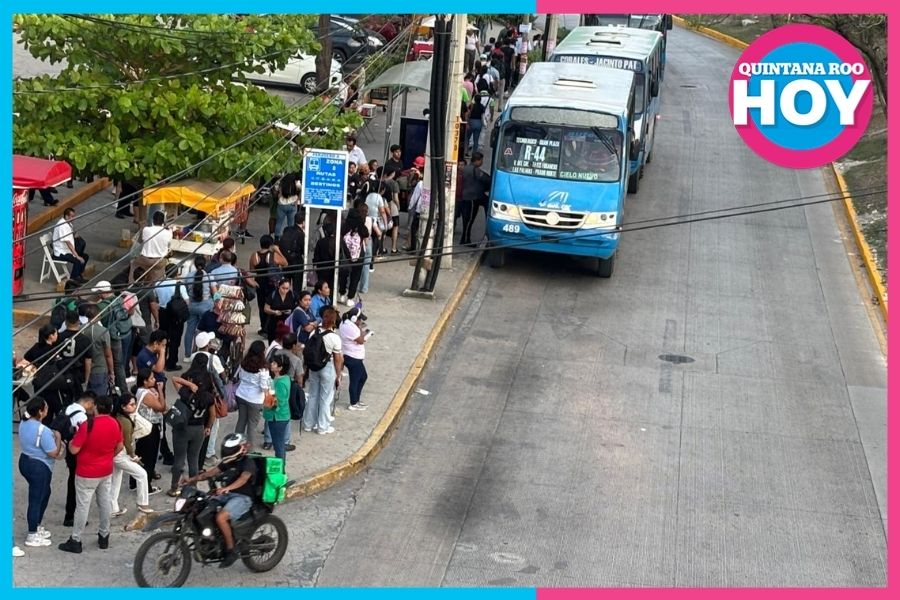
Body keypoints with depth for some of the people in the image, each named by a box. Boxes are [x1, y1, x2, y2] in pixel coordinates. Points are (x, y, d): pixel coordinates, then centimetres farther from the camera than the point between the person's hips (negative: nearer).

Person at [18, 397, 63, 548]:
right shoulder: (42, 430, -27)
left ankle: (36, 527, 36)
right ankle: (32, 536, 14)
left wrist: (51, 436, 13)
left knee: (44, 494, 25)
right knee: (36, 499, 3)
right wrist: (58, 437, -7)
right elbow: (54, 453, -21)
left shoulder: (23, 424, 1)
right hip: (39, 467, -10)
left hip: (25, 461, 10)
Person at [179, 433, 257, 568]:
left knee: (220, 517, -32)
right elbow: (212, 472, 9)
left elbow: (243, 478, -31)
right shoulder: (228, 462, 14)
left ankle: (231, 551, -19)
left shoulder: (248, 463, -12)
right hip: (227, 495, 9)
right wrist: (192, 479, -5)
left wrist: (227, 488, -48)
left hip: (243, 497, -9)